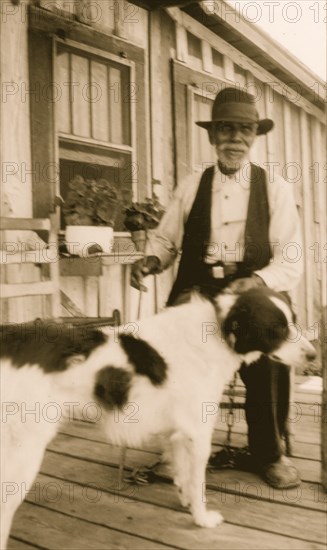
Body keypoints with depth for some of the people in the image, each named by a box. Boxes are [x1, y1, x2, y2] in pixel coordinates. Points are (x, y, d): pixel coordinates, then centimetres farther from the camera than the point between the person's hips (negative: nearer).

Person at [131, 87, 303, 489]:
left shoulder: (276, 188, 5)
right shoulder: (190, 190, 11)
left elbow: (290, 260, -1)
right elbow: (165, 241, 15)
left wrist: (256, 282, -20)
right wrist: (152, 260, -9)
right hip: (197, 294, 2)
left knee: (269, 354, -27)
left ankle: (269, 452, 2)